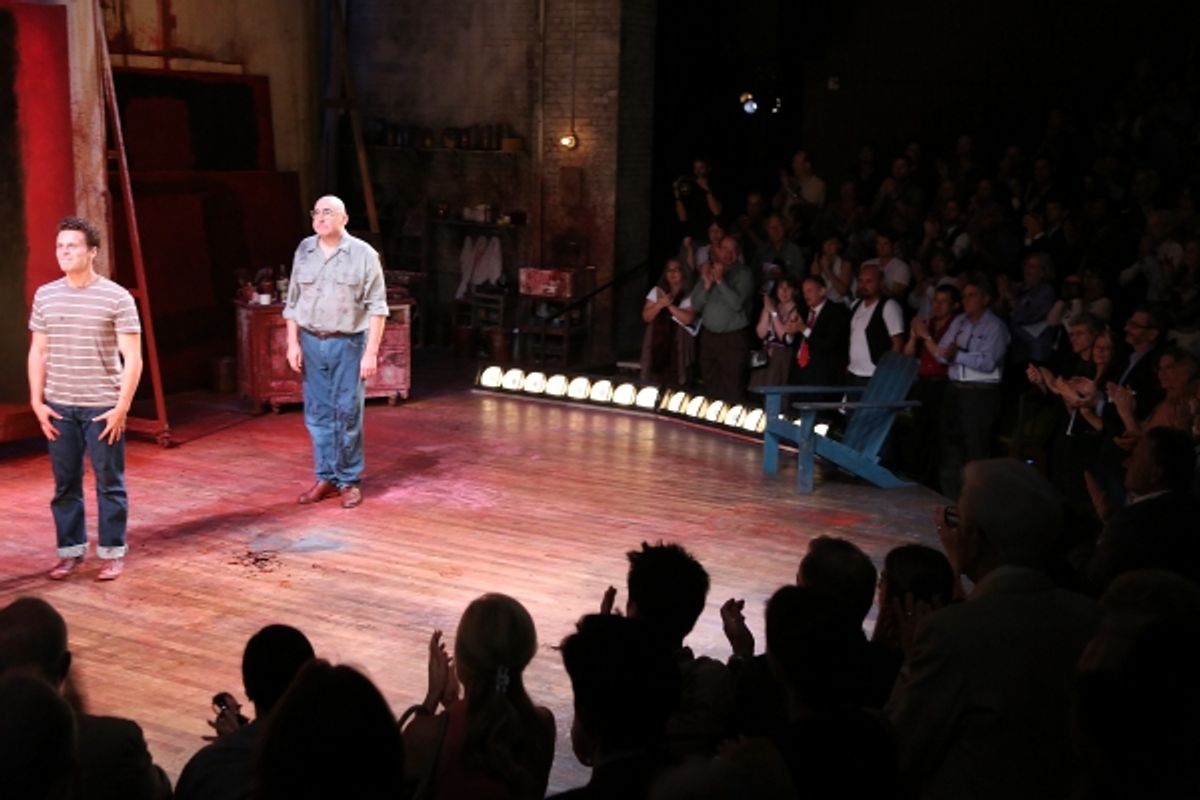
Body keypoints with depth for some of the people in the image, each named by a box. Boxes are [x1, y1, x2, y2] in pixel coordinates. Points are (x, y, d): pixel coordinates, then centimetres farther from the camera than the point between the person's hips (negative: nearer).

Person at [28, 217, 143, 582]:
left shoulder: (116, 298, -7)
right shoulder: (45, 296, 5)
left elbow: (132, 358, -8)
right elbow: (38, 352, 11)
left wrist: (121, 407, -13)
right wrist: (37, 402, 4)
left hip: (103, 407, -4)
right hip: (59, 407, 4)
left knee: (109, 483, 4)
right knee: (65, 483, 10)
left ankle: (113, 552, 15)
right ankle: (70, 550, 22)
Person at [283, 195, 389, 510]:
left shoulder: (363, 254, -5)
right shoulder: (304, 251, 7)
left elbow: (377, 307, -6)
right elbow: (293, 302, 12)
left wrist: (371, 352, -12)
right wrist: (293, 343, 5)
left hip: (348, 344, -4)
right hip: (311, 342, 4)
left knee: (348, 414, 0)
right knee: (317, 413, 7)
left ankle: (350, 481, 10)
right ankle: (325, 477, 17)